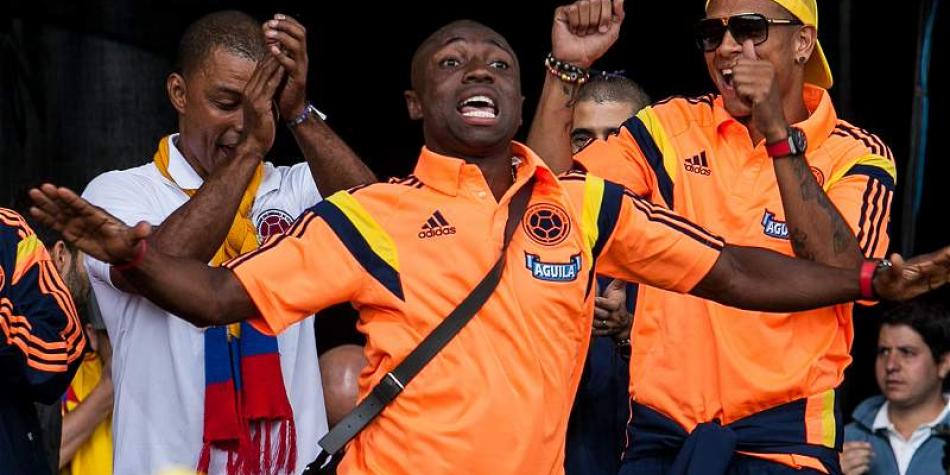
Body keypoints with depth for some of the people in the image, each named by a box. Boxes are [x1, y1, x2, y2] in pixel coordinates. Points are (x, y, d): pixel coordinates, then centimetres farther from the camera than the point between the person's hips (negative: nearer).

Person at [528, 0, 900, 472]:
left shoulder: (856, 154, -1)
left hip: (783, 437, -2)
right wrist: (566, 66, -13)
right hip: (661, 427, 2)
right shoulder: (671, 128, 6)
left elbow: (839, 274, -18)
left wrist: (778, 132, -22)